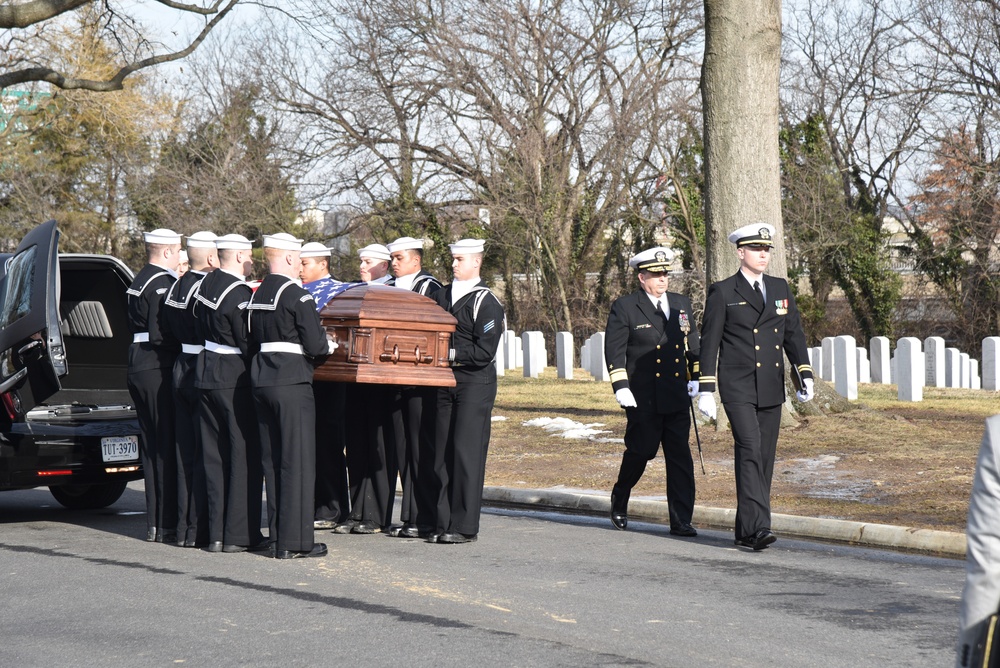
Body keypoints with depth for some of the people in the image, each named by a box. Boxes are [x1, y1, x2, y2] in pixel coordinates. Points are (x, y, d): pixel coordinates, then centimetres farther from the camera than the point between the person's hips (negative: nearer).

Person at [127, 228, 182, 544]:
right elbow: (160, 333, -22)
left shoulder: (139, 282, 16)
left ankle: (154, 522, 18)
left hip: (138, 369, 10)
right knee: (168, 445, -6)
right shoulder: (162, 283, -14)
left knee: (152, 446, 13)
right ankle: (167, 525, -4)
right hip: (159, 370, -10)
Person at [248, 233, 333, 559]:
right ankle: (294, 540, -2)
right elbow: (314, 344, -15)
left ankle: (278, 532, 17)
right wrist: (331, 345, 7)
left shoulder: (256, 296, 11)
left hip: (261, 381, 8)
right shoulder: (297, 295, -12)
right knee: (298, 459, -3)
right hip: (292, 382, -8)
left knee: (272, 459, 12)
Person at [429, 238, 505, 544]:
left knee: (466, 451, -8)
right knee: (442, 453, 6)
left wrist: (450, 355, -15)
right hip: (446, 383, 7)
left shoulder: (486, 302, -7)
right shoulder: (441, 296, 14)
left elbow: (484, 352, -13)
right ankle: (443, 522, 11)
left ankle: (465, 526, -5)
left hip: (475, 384, -7)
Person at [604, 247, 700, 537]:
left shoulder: (681, 304, 12)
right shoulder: (624, 308, -3)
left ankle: (681, 521, 1)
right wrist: (620, 386, -11)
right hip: (643, 398, -4)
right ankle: (619, 500, 31)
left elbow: (692, 343, 21)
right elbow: (614, 350, -5)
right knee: (640, 452, 3)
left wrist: (695, 377, 11)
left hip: (677, 396, 4)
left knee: (680, 457, -1)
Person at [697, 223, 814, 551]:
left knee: (764, 458, 7)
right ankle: (757, 527, -23)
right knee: (750, 452, -18)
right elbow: (709, 343, -1)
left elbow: (794, 334, 14)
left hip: (771, 389, 5)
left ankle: (746, 530, 17)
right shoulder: (722, 292, 0)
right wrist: (706, 389, -6)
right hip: (738, 389, -5)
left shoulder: (781, 289, 14)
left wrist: (805, 375, 2)